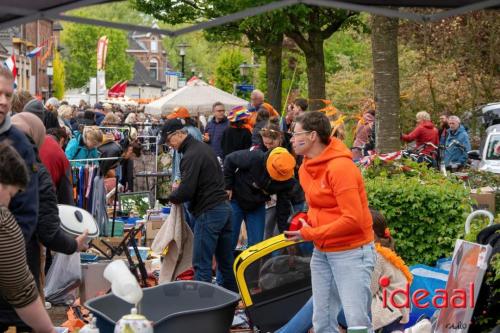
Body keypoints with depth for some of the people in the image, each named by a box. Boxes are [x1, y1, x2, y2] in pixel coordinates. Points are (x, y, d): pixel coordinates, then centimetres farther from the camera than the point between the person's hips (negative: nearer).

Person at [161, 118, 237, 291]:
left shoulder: (191, 155, -16)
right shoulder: (203, 147, 14)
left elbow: (186, 191, -23)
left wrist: (172, 197, 0)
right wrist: (179, 190, 14)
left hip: (208, 212, -10)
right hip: (224, 207, 10)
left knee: (201, 264, -7)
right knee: (226, 261, 15)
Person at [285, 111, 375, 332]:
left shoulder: (340, 167, -19)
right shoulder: (306, 168, 8)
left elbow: (353, 220, -22)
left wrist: (311, 234, -17)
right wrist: (306, 221, 1)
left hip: (351, 252, -8)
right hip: (321, 252, 9)